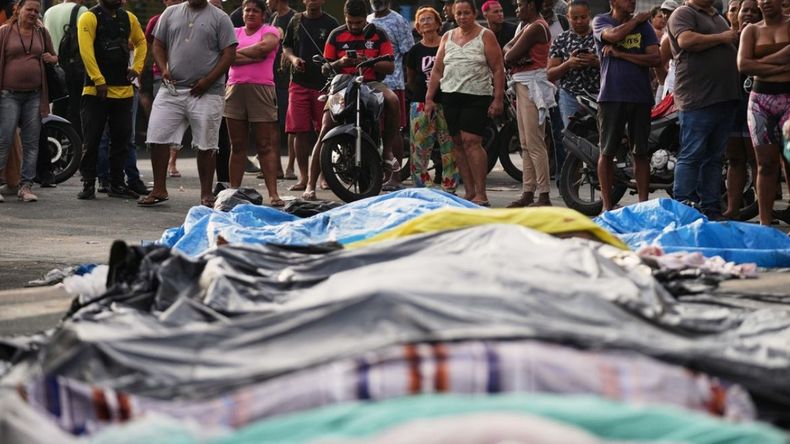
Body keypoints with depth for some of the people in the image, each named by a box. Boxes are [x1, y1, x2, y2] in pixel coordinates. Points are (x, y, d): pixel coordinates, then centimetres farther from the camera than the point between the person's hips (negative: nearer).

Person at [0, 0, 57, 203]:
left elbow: (54, 57, 25)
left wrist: (52, 59, 1)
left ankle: (26, 186, 7)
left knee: (31, 143, 3)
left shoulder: (42, 33, 12)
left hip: (34, 95, 4)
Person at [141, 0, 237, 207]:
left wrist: (208, 81, -12)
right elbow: (158, 45, 14)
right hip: (172, 89, 3)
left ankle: (206, 193, 10)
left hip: (206, 94, -3)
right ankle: (159, 189, 7)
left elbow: (229, 54, -4)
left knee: (206, 144, 2)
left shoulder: (219, 18, 1)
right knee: (157, 137, -2)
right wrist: (164, 69, -4)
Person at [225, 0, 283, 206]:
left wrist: (238, 52, -3)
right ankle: (234, 189, 9)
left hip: (261, 90, -3)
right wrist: (254, 57, -11)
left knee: (266, 146, -6)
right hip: (235, 89, 3)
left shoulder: (270, 31, 8)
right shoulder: (234, 32, 16)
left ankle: (273, 194, -10)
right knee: (237, 145, 6)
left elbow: (265, 46, -14)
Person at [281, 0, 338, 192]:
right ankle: (303, 177, 5)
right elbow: (286, 47, 17)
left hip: (324, 83, -2)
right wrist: (293, 58, -3)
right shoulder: (296, 21, 11)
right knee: (300, 131, -1)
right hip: (299, 82, 2)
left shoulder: (330, 23, 3)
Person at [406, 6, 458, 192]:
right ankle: (421, 188, 3)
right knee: (419, 147, -3)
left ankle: (449, 188, 5)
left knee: (450, 148, -1)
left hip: (446, 103, -1)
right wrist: (423, 94, 5)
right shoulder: (415, 51, 9)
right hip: (421, 104, 1)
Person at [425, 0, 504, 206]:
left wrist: (498, 98, -11)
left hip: (477, 97, -5)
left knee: (471, 142, -16)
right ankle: (469, 191, 9)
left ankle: (481, 194, -16)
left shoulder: (485, 36, 1)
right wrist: (429, 98, 9)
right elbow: (437, 70, 16)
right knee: (458, 143, 4)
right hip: (450, 97, 6)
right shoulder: (447, 37, 15)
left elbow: (498, 69, -3)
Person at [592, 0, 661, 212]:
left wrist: (620, 54, -10)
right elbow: (614, 35, -18)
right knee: (607, 152, 1)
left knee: (641, 152, 4)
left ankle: (643, 203, 9)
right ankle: (607, 205, 7)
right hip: (611, 96, -2)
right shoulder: (600, 21, 5)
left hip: (640, 97, 2)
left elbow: (655, 58, -3)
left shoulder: (643, 25, 9)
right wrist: (636, 20, -2)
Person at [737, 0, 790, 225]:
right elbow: (743, 65, -2)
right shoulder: (751, 31, 12)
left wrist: (761, 62, -9)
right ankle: (765, 223, 5)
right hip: (761, 99, 3)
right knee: (766, 164, 3)